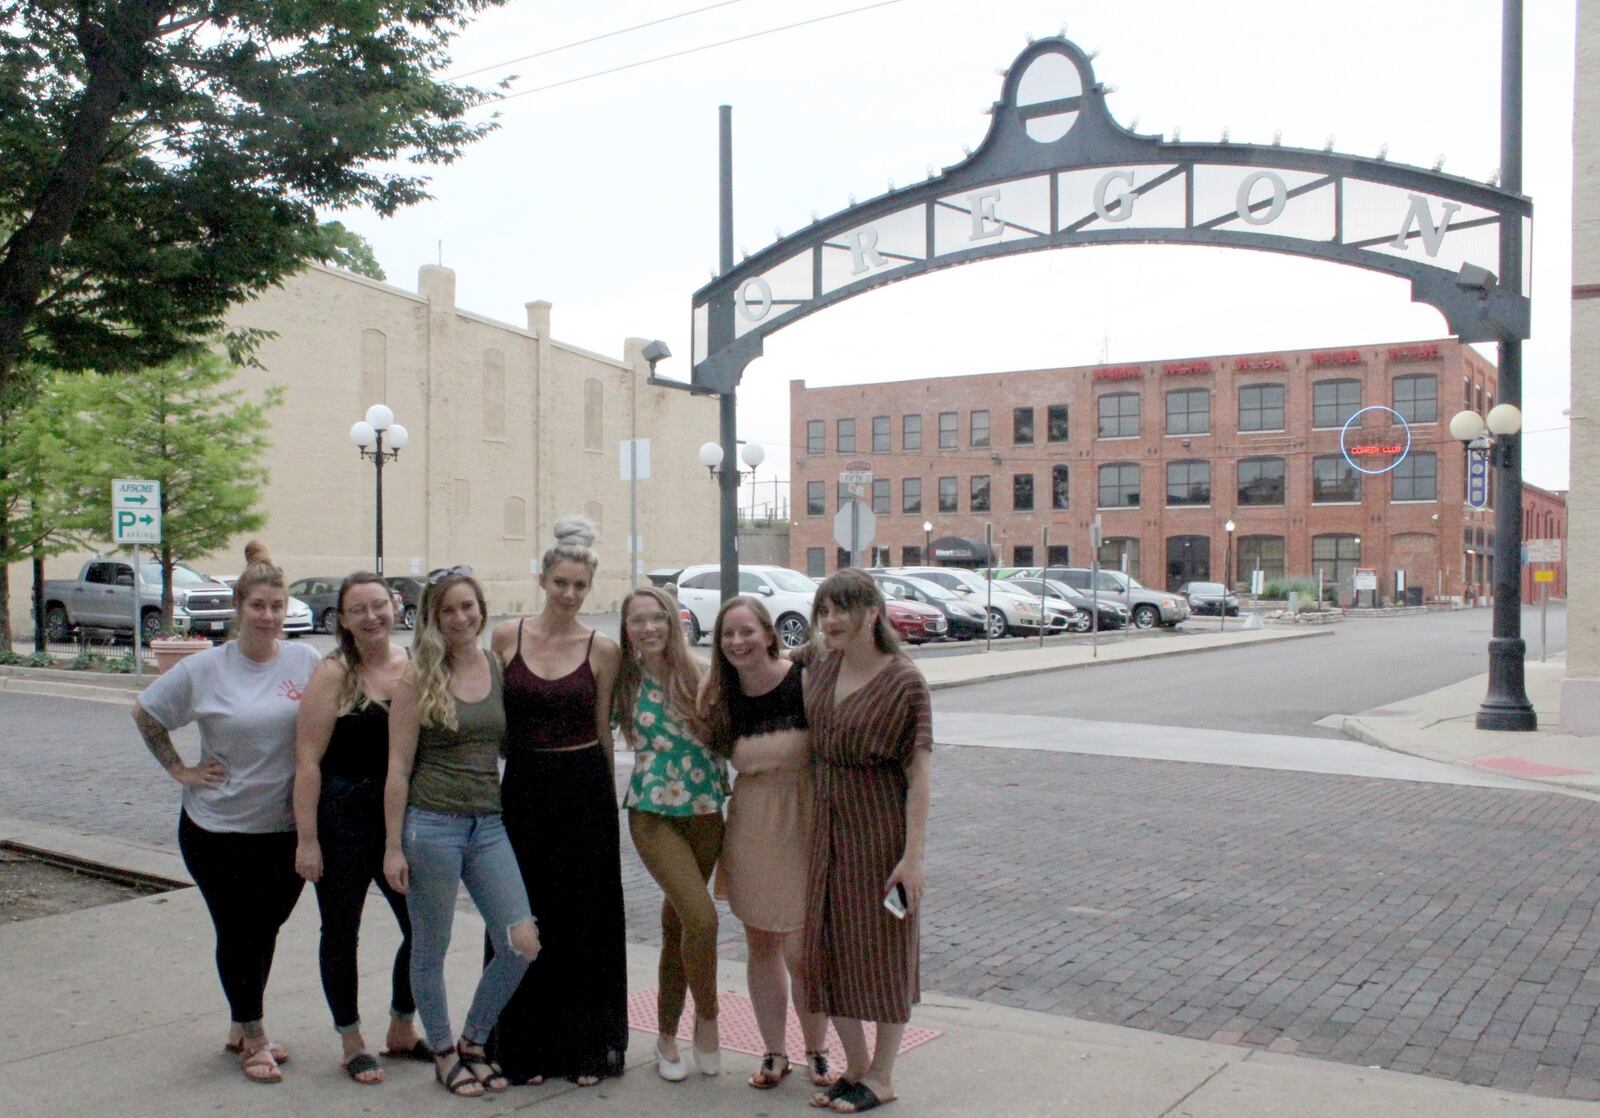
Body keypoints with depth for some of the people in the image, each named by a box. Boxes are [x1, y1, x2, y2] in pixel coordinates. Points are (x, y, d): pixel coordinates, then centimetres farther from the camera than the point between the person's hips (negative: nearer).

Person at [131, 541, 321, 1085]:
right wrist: (180, 771, -1)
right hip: (219, 829, -2)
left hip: (287, 827, 2)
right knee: (238, 933, 4)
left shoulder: (306, 662, -3)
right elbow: (145, 714, 6)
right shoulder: (204, 668, -6)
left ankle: (242, 1029, 32)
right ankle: (253, 1039, 20)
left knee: (265, 929, 13)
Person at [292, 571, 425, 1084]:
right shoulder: (334, 674, -8)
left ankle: (402, 1031, 29)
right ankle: (352, 1043, 26)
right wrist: (307, 838, -14)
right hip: (343, 818, -4)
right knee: (341, 932, 9)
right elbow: (308, 761, -10)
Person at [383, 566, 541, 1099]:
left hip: (489, 824, 4)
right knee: (431, 950, 9)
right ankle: (443, 1053, 30)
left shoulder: (498, 668, 6)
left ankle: (472, 1042, 22)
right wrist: (393, 846, -7)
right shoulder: (418, 678, -5)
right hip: (431, 825, -4)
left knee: (522, 945, -1)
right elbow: (398, 766, -5)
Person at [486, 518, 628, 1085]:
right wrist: (490, 780, 3)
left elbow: (602, 729, 6)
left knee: (586, 921, 6)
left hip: (585, 789, -1)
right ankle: (526, 1047, 22)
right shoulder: (507, 635, 0)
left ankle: (585, 1047, 21)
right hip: (523, 788, 1)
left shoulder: (602, 650, -1)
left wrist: (604, 798, 9)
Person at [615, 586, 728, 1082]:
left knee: (677, 924, 11)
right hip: (654, 813, -2)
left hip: (705, 811, 2)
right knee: (701, 917, -16)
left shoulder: (698, 675, -1)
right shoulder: (626, 683, -2)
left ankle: (667, 1037, 27)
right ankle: (707, 1018, 8)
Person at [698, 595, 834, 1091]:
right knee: (760, 945, 13)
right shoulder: (721, 695, -1)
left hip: (805, 822, -4)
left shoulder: (805, 681, -14)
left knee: (803, 952, 1)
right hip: (751, 824, 4)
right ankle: (774, 1052, 29)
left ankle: (816, 1051, 23)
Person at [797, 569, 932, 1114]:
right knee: (830, 946, 12)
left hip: (880, 828, -6)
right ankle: (854, 1065, 30)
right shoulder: (817, 663, 2)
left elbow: (918, 772, -16)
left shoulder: (904, 681, -15)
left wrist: (913, 855, -19)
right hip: (826, 824, 6)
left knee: (884, 950, 6)